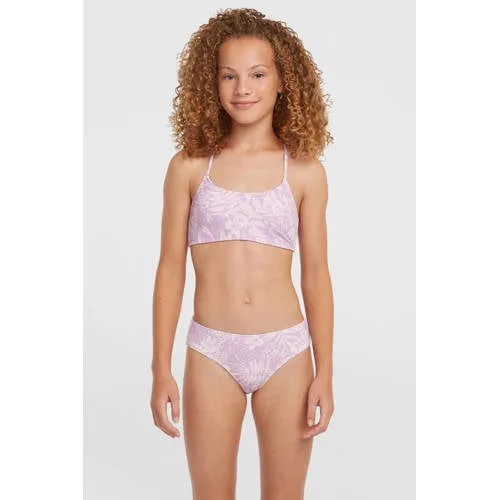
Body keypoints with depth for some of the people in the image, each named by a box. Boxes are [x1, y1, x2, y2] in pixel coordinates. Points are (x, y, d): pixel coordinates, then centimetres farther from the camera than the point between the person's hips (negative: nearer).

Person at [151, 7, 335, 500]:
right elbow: (170, 269, 1)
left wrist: (325, 371, 0)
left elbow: (316, 275, 3)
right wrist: (161, 370, -1)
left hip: (286, 350, 1)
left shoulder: (305, 171, 0)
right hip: (212, 351, 0)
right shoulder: (190, 166, -1)